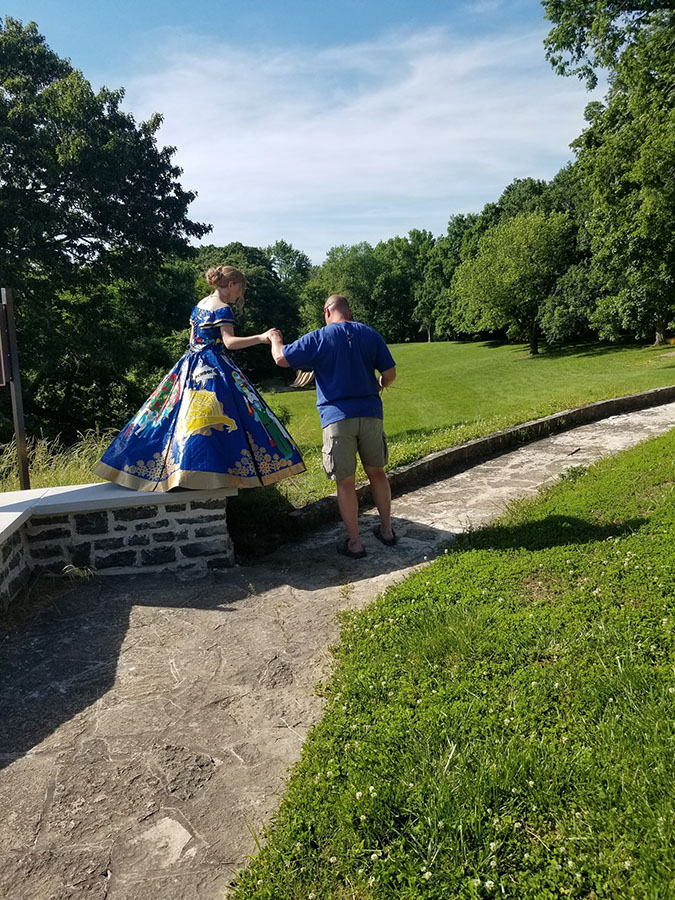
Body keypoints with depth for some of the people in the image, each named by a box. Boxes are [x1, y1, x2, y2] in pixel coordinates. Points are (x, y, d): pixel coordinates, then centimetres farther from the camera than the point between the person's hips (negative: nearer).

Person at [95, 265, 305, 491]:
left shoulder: (200, 305, 18)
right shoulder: (222, 309, -9)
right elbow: (229, 342, -21)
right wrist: (261, 338, -30)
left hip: (191, 366, 9)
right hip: (213, 369, -9)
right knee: (211, 419, -12)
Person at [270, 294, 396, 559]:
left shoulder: (318, 338, -4)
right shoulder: (371, 335, 6)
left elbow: (281, 358, -2)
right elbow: (390, 373, 6)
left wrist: (275, 338, 19)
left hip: (337, 419, -3)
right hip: (370, 414, 3)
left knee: (346, 482, 5)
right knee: (377, 472, 18)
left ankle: (354, 543, 12)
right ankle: (386, 530, 28)